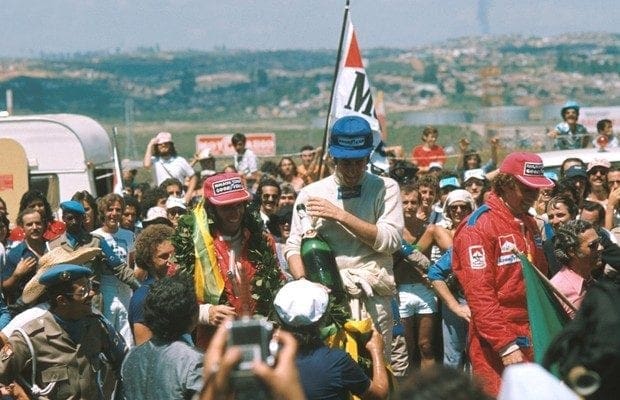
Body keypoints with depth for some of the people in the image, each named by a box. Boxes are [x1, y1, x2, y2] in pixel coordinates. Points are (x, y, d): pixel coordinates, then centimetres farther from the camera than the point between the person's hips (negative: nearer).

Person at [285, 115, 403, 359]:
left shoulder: (385, 189, 6)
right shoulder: (312, 194, 8)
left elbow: (390, 240, -6)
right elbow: (293, 247, 6)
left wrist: (340, 215, -10)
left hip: (373, 299, 0)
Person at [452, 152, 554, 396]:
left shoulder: (530, 224, 15)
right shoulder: (479, 226, -10)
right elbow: (479, 294, -17)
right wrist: (506, 345, -21)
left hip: (531, 339, 7)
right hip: (496, 346, -7)